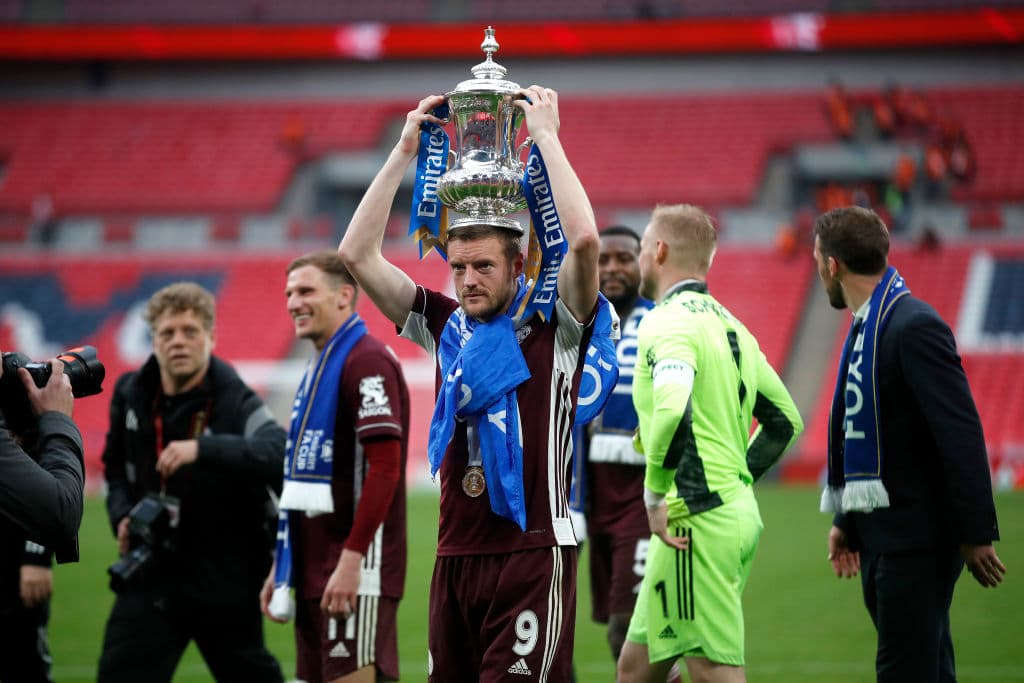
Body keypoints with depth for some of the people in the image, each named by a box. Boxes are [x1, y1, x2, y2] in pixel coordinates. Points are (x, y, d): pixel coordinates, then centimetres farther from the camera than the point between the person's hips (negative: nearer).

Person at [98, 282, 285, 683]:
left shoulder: (234, 402, -13)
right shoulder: (131, 395, 3)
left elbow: (280, 455, -33)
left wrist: (203, 449, -43)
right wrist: (122, 515, 0)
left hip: (227, 580, -3)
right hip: (152, 576, 3)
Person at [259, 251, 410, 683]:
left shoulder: (367, 362, -10)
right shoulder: (319, 369, 19)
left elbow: (383, 468, -18)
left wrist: (352, 559, -22)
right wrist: (282, 566, 21)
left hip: (354, 572, -9)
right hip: (315, 574, 9)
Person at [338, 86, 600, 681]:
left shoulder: (552, 324, -1)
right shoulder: (446, 325, 12)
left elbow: (584, 238, -19)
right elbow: (357, 254, 10)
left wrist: (545, 135, -11)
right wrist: (406, 151, 7)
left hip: (533, 552, -5)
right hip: (456, 557, 5)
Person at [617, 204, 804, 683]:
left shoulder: (668, 321, -12)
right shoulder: (727, 324, 17)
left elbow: (673, 412, -30)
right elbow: (784, 420, 23)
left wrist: (655, 496, -19)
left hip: (696, 519, -9)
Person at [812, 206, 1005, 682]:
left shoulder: (915, 326, -17)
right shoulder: (866, 326, 12)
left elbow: (961, 433, -20)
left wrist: (976, 533, -20)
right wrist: (846, 522, 20)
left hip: (917, 537, -9)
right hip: (880, 536, 9)